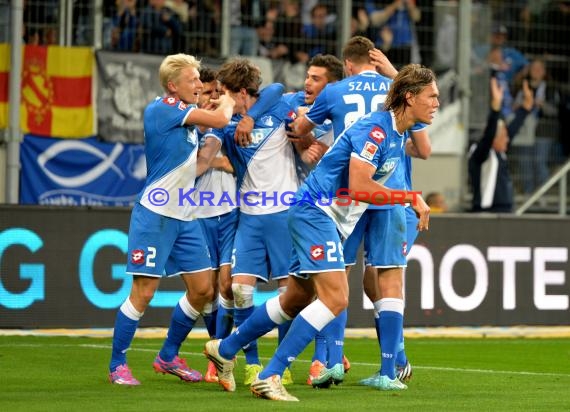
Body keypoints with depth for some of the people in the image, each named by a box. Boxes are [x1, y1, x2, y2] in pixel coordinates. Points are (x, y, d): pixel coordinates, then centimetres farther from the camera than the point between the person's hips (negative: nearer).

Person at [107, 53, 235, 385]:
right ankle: (117, 365, 5)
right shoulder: (163, 109, -13)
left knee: (203, 290, 7)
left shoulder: (187, 118, 14)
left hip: (185, 218, 9)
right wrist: (227, 104, 2)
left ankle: (169, 357, 22)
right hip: (156, 216, -9)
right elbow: (220, 119, -19)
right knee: (144, 292, -6)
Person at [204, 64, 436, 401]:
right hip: (315, 211, -10)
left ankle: (225, 349, 32)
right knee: (335, 298, -20)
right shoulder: (375, 128, -20)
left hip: (333, 219, 10)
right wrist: (412, 198, -23)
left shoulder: (400, 132, 9)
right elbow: (358, 187, -28)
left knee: (297, 299, 16)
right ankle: (270, 377, -18)